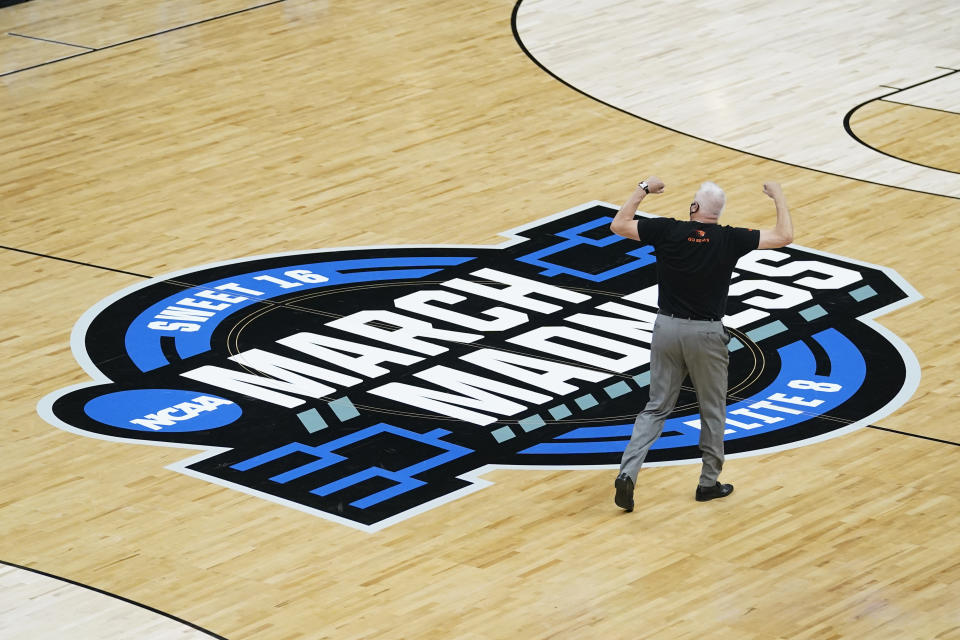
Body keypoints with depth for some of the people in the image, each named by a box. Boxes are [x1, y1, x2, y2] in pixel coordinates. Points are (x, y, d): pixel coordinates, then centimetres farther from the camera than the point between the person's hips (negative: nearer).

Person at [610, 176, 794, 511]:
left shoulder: (667, 231, -9)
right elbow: (784, 236, -3)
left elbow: (618, 225, 3)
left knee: (656, 408, 10)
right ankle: (709, 482, 25)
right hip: (706, 334, -2)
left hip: (668, 329, 2)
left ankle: (627, 473, -6)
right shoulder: (730, 240, -10)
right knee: (713, 411, 17)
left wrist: (643, 190, 13)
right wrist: (778, 197, 11)